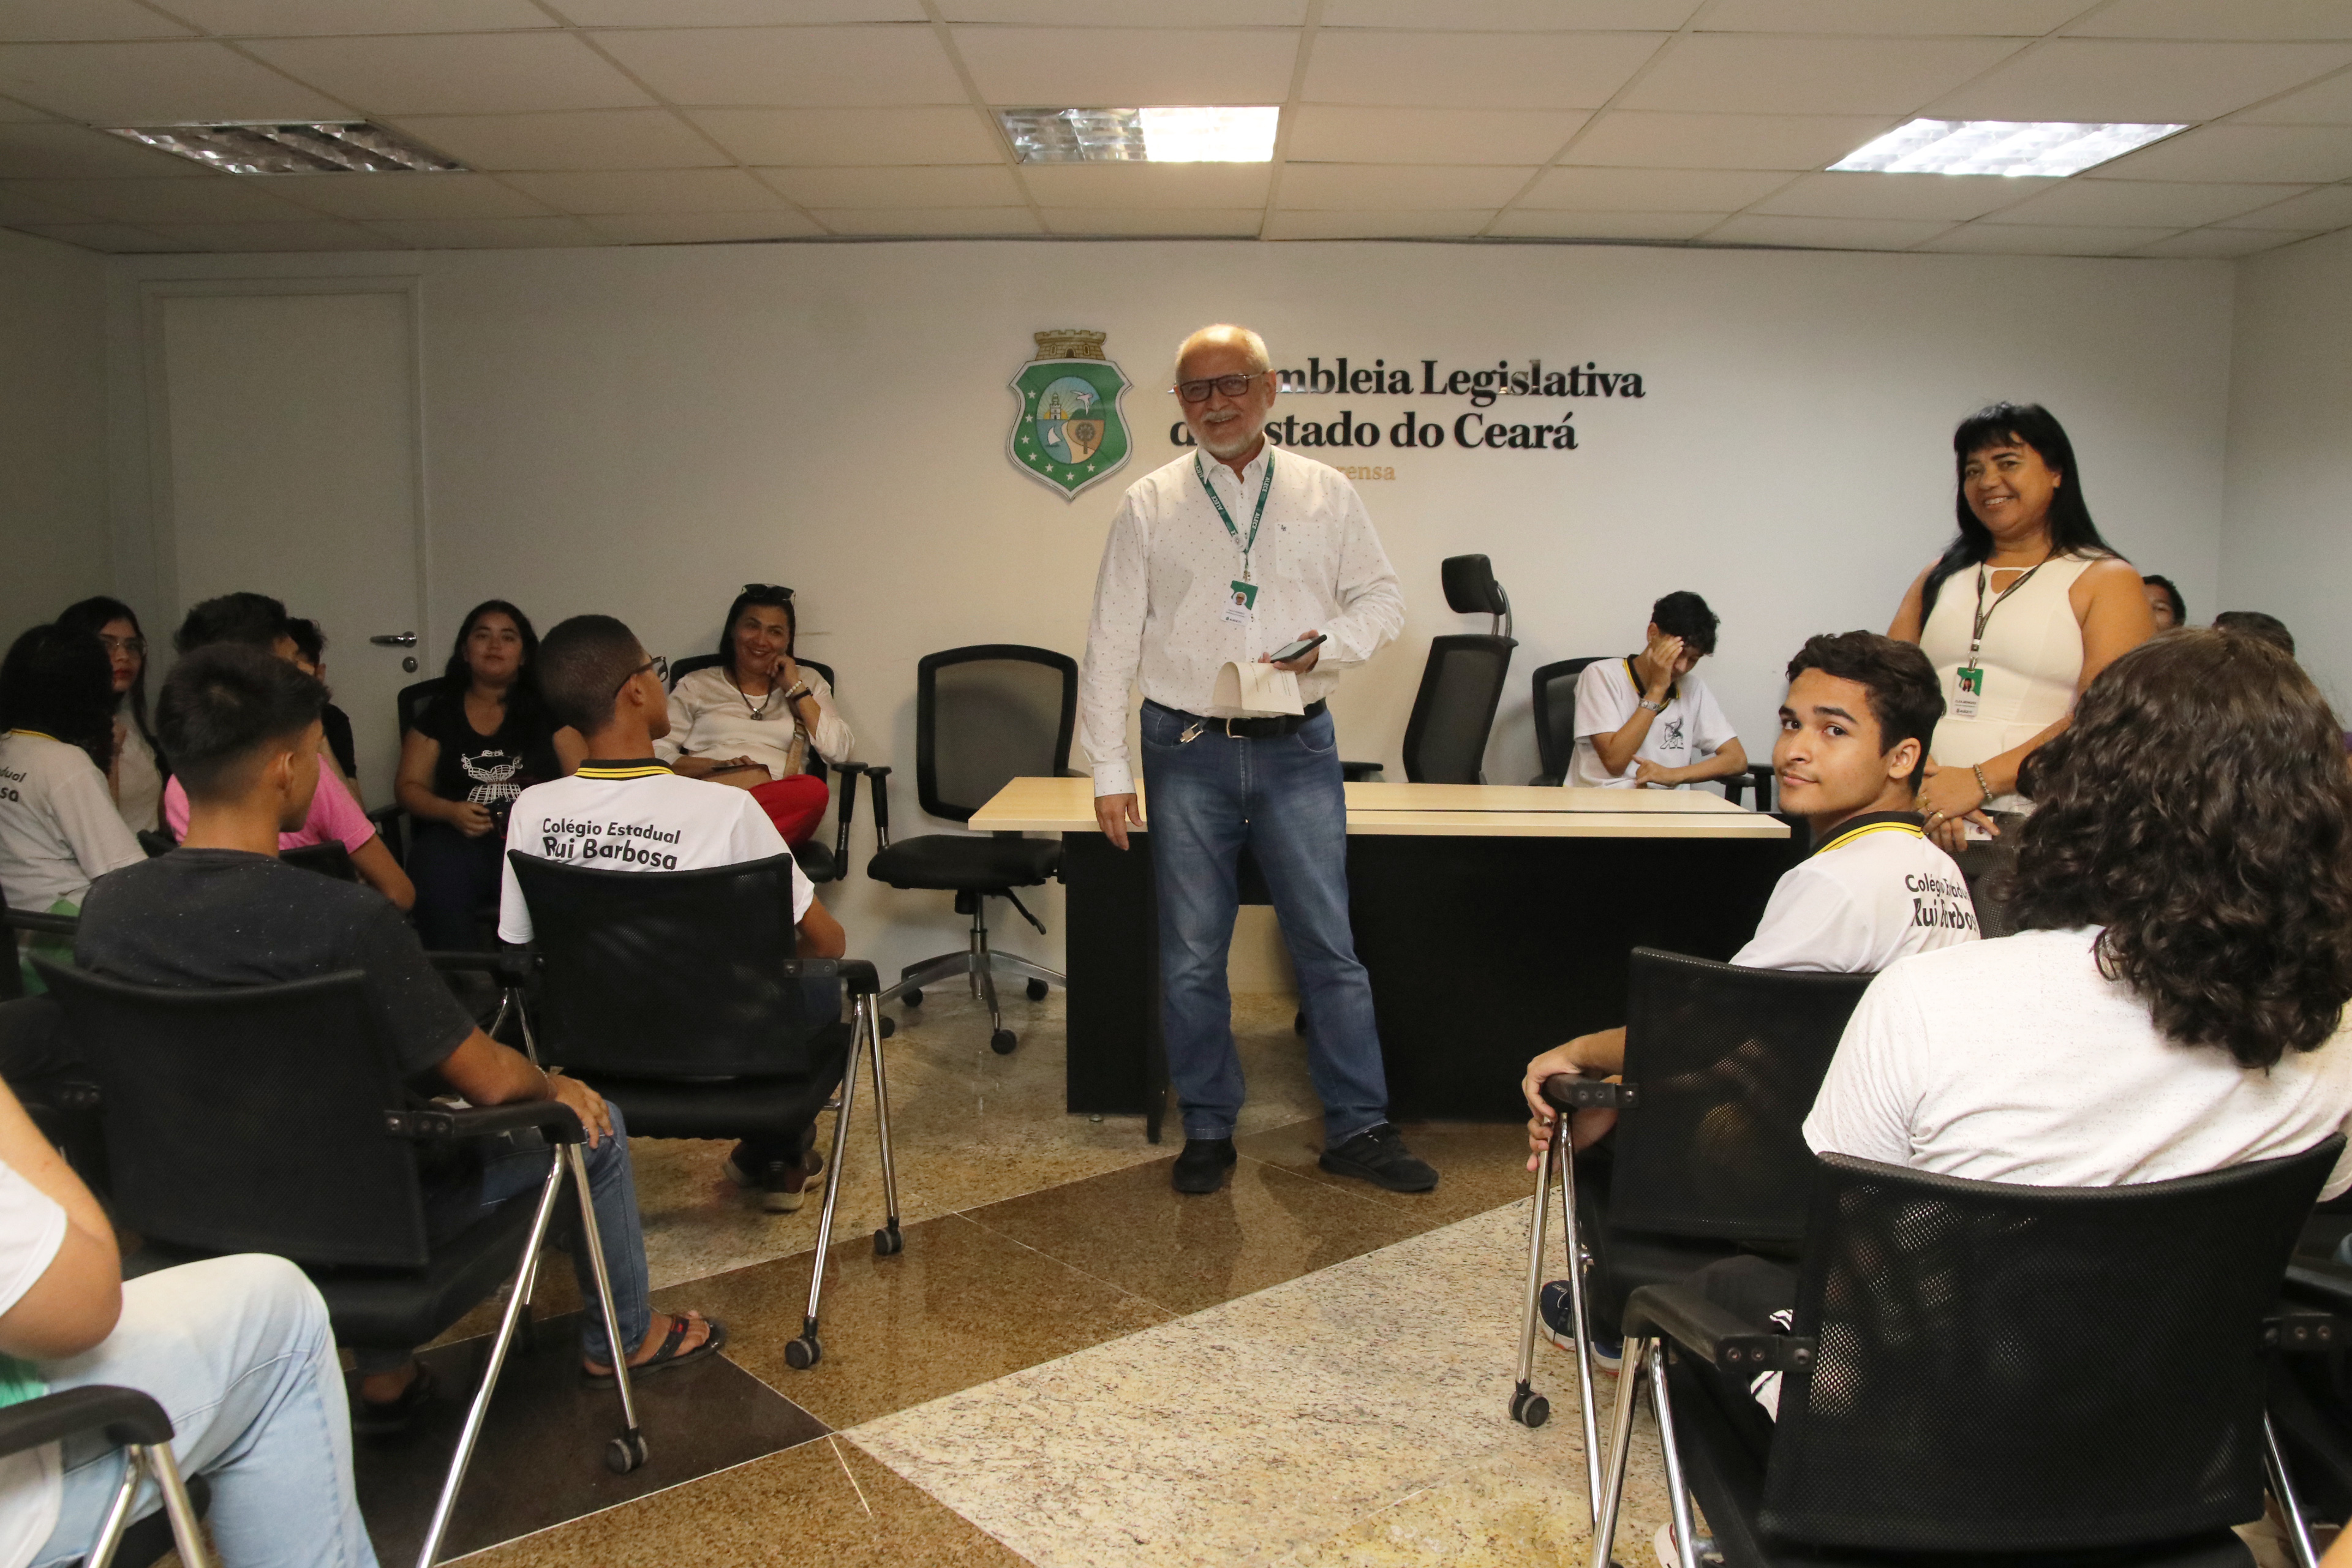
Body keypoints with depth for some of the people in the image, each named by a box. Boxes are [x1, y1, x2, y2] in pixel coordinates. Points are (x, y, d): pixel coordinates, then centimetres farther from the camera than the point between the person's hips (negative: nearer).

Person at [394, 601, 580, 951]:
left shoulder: (547, 709, 15)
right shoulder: (439, 712, 17)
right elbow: (409, 786, 15)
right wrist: (449, 811, -6)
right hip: (456, 834, 1)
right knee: (439, 894, -34)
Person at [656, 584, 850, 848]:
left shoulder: (808, 682, 25)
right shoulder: (696, 686, 22)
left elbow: (838, 751, 9)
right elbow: (657, 753, 7)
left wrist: (796, 688, 8)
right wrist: (715, 766, -11)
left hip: (779, 807, 2)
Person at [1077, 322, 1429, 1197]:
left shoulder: (1326, 494, 6)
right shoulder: (1149, 505, 4)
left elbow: (1381, 596, 11)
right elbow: (1111, 641, 3)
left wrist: (1327, 645, -12)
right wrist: (1109, 770, -2)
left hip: (1297, 747, 0)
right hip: (1187, 750, 0)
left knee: (1329, 944, 1)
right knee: (1191, 954, 5)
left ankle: (1358, 1128, 14)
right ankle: (1207, 1131, 20)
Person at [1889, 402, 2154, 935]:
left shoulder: (2106, 581, 6)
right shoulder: (1941, 577, 19)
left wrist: (1979, 781, -16)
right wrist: (1924, 785, -11)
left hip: (2034, 829, -3)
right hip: (1922, 825, 3)